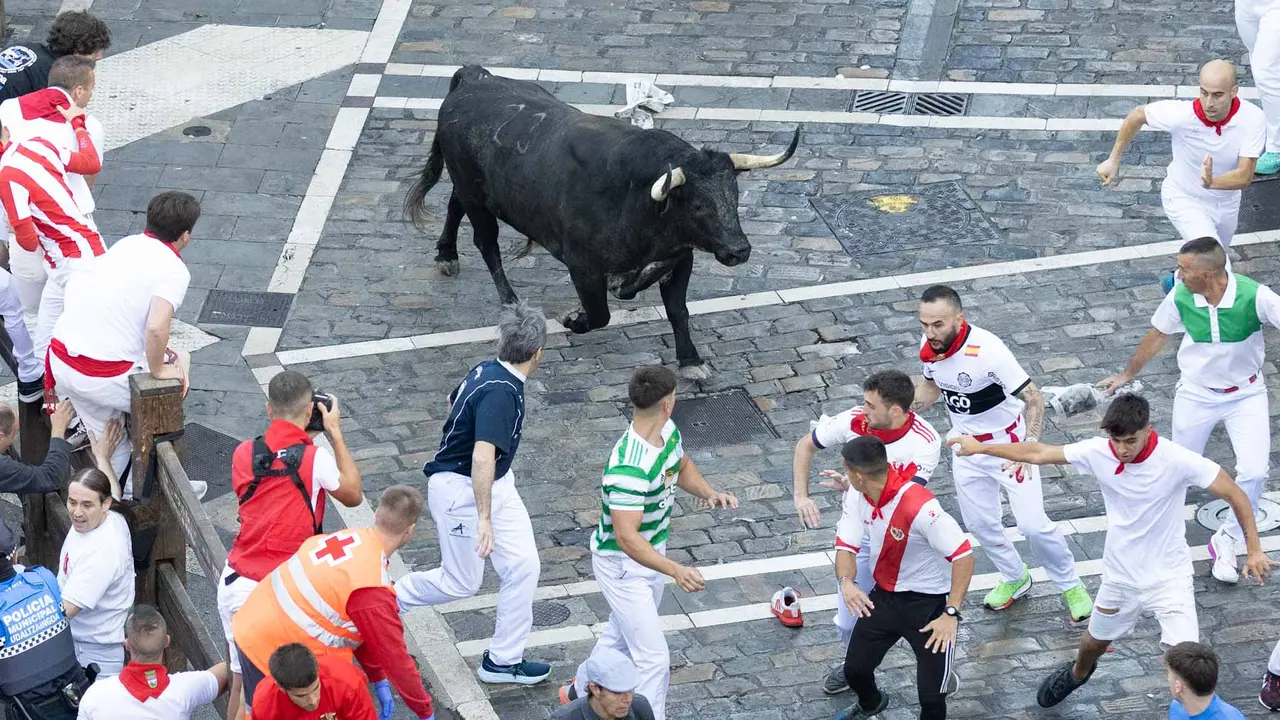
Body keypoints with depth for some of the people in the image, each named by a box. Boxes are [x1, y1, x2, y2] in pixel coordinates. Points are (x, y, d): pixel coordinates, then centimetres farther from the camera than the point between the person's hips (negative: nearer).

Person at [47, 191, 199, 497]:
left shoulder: (127, 244, 10)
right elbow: (157, 327, -29)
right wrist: (158, 370, -11)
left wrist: (151, 346, 21)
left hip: (61, 358, 7)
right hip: (104, 377, -7)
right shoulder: (174, 271, -12)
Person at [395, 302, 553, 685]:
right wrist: (484, 518, -36)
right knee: (461, 583, 4)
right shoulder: (500, 392, -30)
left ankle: (503, 660, 15)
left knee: (523, 566, 6)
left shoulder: (487, 370, -1)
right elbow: (482, 457, -37)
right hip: (460, 489, -9)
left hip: (496, 482, 9)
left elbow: (453, 400, 20)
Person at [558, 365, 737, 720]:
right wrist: (676, 570, -51)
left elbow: (683, 468, 15)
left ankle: (582, 690, 54)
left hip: (651, 554, 10)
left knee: (622, 633, 30)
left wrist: (709, 492, -5)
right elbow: (627, 538, -41)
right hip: (623, 565, -10)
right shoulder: (629, 468, -37)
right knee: (654, 659, -9)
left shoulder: (669, 432, -8)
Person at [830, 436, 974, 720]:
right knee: (855, 669, 11)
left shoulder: (919, 505, -32)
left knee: (931, 697, -10)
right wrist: (846, 582, -23)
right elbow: (846, 544, -1)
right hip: (884, 596, 6)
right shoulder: (862, 496, -9)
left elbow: (964, 555, -29)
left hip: (929, 603, -6)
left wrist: (951, 614, -31)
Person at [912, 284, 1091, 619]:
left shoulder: (987, 351, -33)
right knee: (979, 524, 15)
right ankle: (1015, 578, 42)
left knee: (1033, 524, -5)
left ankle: (1070, 585, 20)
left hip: (1007, 444, -6)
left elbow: (1035, 400, -29)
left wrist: (1029, 447, -42)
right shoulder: (929, 347, -13)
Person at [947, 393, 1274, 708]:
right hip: (1120, 574, 4)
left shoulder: (1177, 460, -27)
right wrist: (981, 448, 3)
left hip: (1169, 577, -4)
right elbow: (1038, 453, -4)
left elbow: (1235, 495, -18)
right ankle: (1078, 673, 62)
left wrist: (1254, 550, -22)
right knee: (1096, 641, 28)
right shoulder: (1098, 452, -17)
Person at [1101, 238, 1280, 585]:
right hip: (1196, 394, 2)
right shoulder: (1180, 298, -18)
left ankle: (1227, 542, 11)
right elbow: (1157, 336, 1)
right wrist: (1127, 374, 16)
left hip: (1245, 393, -1)